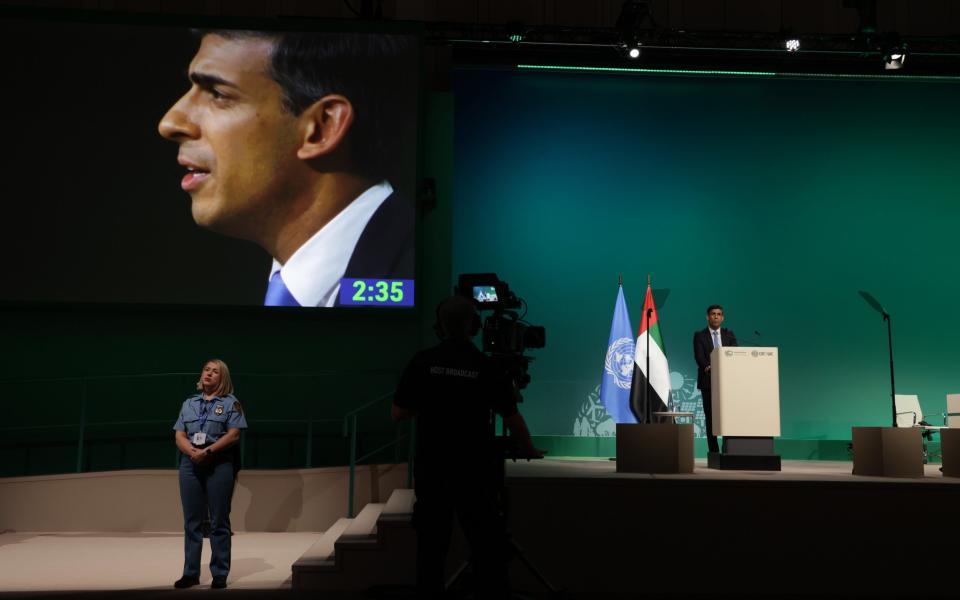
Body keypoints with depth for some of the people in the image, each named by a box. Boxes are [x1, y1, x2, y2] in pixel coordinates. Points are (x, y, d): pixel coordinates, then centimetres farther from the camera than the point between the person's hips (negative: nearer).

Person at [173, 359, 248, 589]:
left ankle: (220, 574, 5)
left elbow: (234, 434, -7)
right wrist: (192, 452, -12)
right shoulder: (189, 403, 16)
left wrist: (207, 451, -16)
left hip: (219, 464, -4)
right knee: (192, 521, 6)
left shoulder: (230, 402, 4)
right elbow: (179, 436, 8)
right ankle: (190, 573, 13)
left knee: (219, 522, -1)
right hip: (190, 464, 4)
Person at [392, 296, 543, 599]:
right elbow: (512, 417, -1)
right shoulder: (487, 366, -6)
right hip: (475, 469, -1)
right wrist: (529, 451, 15)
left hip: (431, 467, 1)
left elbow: (399, 413, 0)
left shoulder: (423, 362, -4)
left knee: (432, 541, 10)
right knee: (486, 543, 6)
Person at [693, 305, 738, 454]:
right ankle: (714, 452, 2)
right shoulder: (699, 335, 4)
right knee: (711, 417, -1)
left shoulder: (729, 335, 12)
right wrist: (708, 367, -29)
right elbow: (699, 357, -9)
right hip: (708, 381, -2)